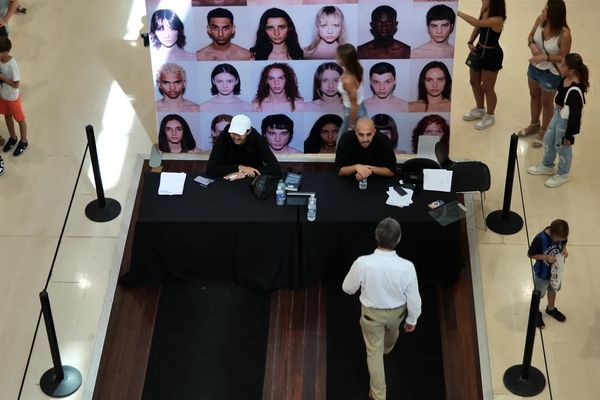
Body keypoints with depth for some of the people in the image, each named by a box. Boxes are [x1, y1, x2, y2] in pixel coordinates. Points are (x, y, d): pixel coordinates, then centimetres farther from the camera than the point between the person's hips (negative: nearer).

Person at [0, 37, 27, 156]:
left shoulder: (12, 65, -33)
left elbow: (16, 84, -26)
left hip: (12, 97, -7)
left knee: (19, 119, 16)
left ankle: (23, 142, 36)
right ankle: (13, 138, 48)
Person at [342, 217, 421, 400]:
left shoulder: (362, 263, -34)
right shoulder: (406, 267, -32)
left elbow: (348, 288, -14)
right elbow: (413, 298, -17)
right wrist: (412, 319, 3)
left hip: (371, 313, -2)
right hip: (396, 312, 2)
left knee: (374, 352, 20)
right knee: (392, 332, 37)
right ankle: (387, 349, 71)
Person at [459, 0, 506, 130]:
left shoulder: (497, 19, -30)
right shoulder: (484, 11, -6)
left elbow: (477, 23, -43)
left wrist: (458, 12, -41)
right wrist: (470, 42, -5)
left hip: (492, 55, -8)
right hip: (479, 51, 8)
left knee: (487, 87, 7)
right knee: (474, 82, 22)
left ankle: (490, 115, 31)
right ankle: (480, 110, 44)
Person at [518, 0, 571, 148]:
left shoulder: (564, 34, -32)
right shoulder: (540, 20, -16)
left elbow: (563, 57, -21)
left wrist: (545, 57, -34)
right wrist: (532, 45, -20)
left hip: (551, 73, -6)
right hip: (534, 66, 6)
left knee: (546, 102, 17)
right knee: (534, 96, 27)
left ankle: (544, 131, 41)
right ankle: (534, 125, 53)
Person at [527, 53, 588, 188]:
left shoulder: (575, 91, -35)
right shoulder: (565, 79, -9)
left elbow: (575, 115, -26)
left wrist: (569, 135, -18)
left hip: (566, 121, -9)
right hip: (557, 114, 9)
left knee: (562, 147, 11)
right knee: (548, 139, 25)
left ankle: (562, 175, 36)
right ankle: (547, 166, 49)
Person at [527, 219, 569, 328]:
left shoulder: (561, 235, -21)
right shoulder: (540, 239, -35)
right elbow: (530, 254, -22)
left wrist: (564, 249, -19)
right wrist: (546, 257, -31)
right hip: (542, 273, -5)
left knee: (553, 290, 30)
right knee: (538, 295, 21)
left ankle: (551, 309, 57)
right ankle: (536, 313, 47)